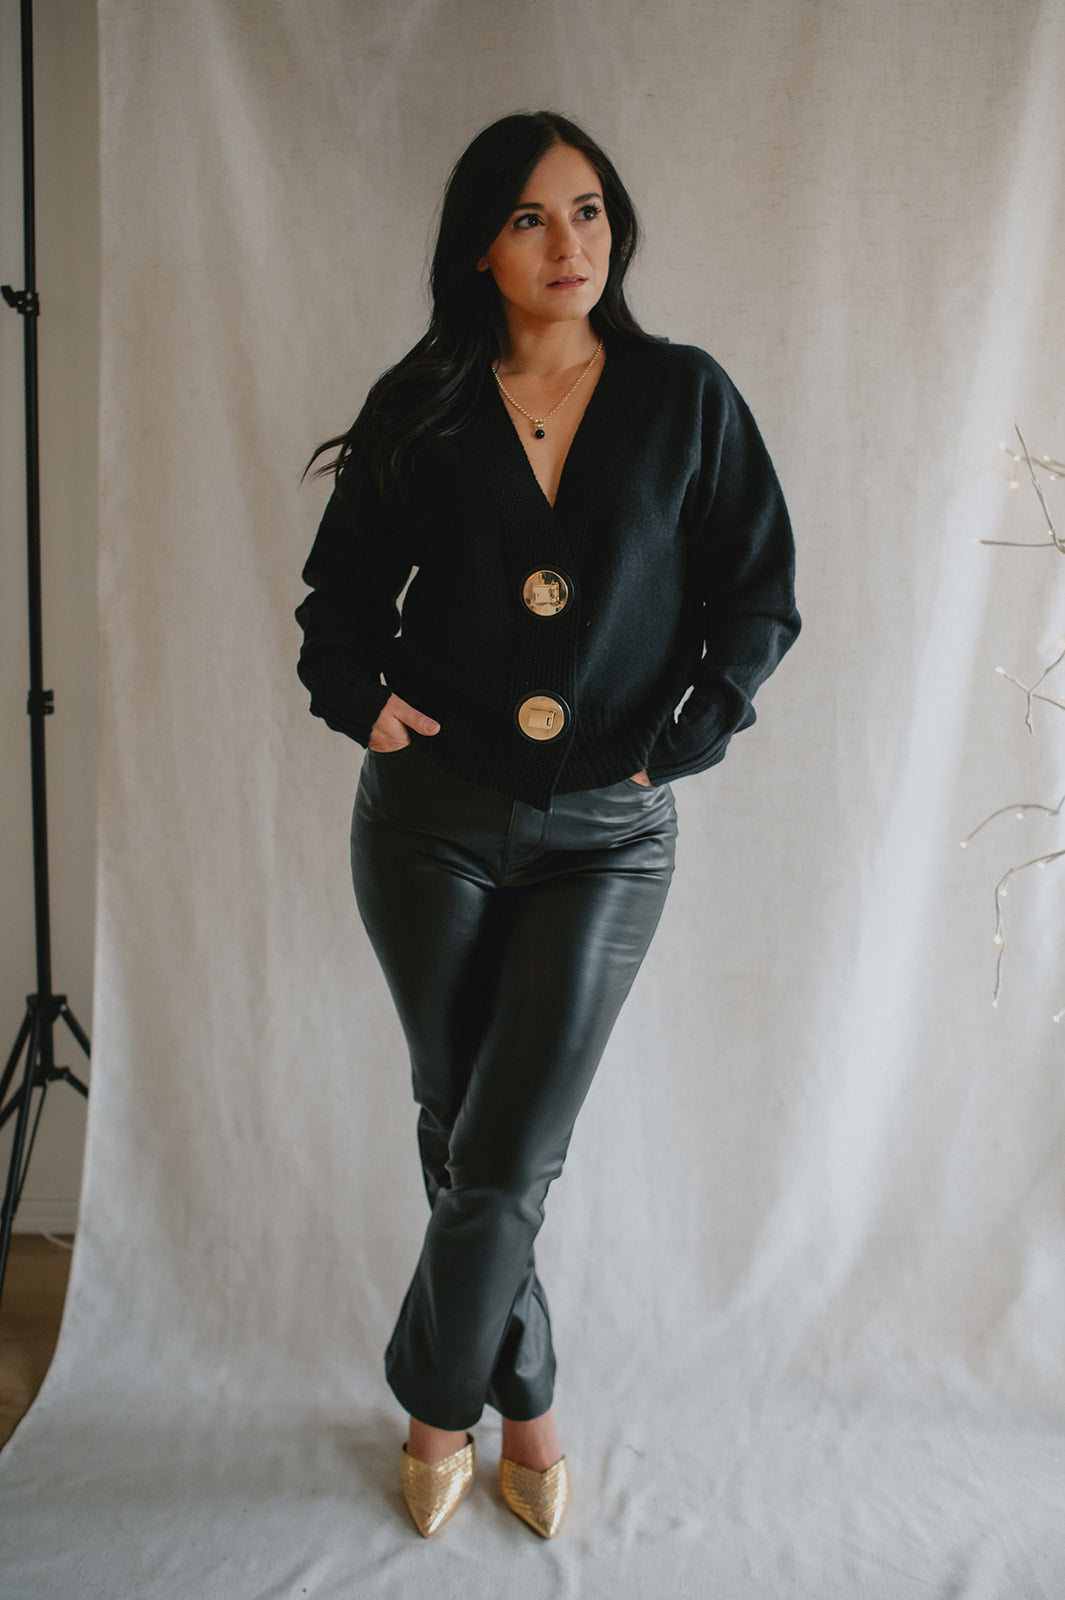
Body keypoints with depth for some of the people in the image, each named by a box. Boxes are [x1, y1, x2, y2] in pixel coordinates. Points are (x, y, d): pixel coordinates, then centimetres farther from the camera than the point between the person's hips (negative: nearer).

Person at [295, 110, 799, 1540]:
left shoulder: (686, 399, 2)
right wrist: (359, 695, -4)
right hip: (434, 817, 2)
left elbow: (762, 592, 4)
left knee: (510, 1154, -3)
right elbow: (342, 584, 13)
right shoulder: (421, 407, 5)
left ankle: (435, 1400, 24)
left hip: (607, 834, -1)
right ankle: (523, 1401, 32)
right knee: (459, 1131, 10)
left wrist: (688, 734, -8)